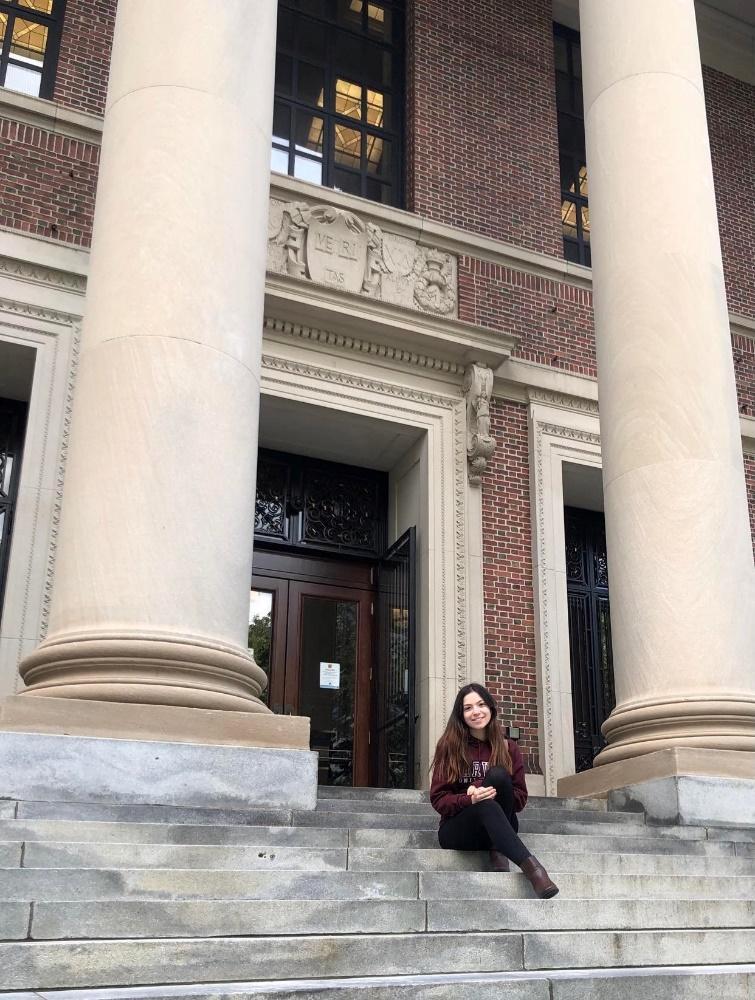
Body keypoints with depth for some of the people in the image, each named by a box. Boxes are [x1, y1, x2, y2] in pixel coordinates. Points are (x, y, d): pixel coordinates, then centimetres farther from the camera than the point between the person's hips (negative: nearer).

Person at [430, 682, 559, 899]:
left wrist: (492, 792, -19)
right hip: (458, 830, -2)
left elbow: (520, 798, 2)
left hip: (499, 828, 2)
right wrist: (470, 799, -25)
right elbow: (438, 799, -4)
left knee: (498, 774, -26)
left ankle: (498, 852, -25)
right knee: (486, 805, -36)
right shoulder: (449, 746, 1)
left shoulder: (508, 748, 6)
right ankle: (531, 868, -45)